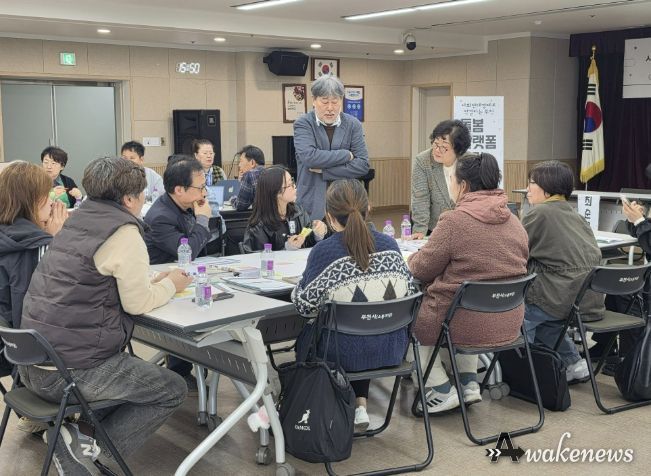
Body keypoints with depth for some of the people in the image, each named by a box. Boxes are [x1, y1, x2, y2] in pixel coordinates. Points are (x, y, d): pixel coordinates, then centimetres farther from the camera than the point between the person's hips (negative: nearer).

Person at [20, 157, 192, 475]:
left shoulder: (79, 220, 12)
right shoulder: (124, 232, -13)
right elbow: (138, 303, -8)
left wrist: (155, 281, 20)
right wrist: (171, 285, 11)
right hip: (70, 372, -8)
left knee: (130, 367, 31)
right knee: (173, 391, 9)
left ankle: (72, 439, 16)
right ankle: (95, 447, -2)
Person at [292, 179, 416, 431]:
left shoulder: (324, 251, -16)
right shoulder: (389, 245, -4)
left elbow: (305, 306, -11)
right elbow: (410, 292, 3)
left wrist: (299, 286, 9)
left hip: (346, 354, -4)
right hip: (391, 351, 4)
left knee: (306, 335, 27)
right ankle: (360, 406, 24)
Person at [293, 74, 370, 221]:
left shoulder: (353, 125, 6)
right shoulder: (303, 124, 0)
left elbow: (363, 165, -2)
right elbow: (308, 156, -17)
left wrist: (324, 170, -10)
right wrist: (346, 155, -9)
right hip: (312, 206, -2)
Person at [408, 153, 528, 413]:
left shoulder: (454, 221, -18)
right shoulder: (513, 221, 4)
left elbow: (422, 268, -10)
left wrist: (411, 258, 14)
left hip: (469, 325, -7)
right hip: (509, 324, 7)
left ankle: (442, 389, 13)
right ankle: (469, 382, 26)